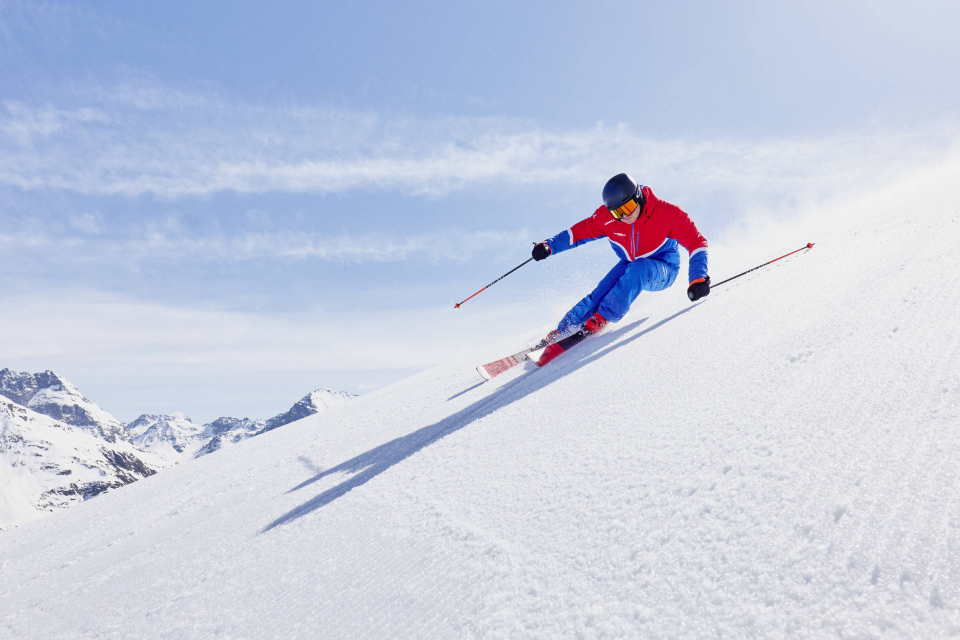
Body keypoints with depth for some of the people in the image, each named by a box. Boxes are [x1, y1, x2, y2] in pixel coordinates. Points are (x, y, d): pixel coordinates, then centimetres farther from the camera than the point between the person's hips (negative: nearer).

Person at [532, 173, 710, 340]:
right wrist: (549, 246, -22)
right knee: (600, 294, -23)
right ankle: (561, 332, -15)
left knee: (638, 269, -36)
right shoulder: (606, 217, -18)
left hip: (663, 271, -3)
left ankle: (602, 318, -29)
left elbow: (696, 242, -21)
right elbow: (579, 231, -8)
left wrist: (698, 279, -33)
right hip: (630, 267, 3)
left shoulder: (667, 213, -25)